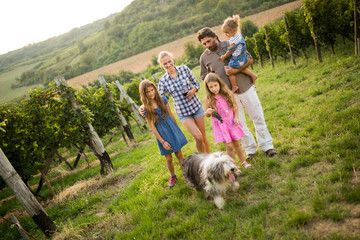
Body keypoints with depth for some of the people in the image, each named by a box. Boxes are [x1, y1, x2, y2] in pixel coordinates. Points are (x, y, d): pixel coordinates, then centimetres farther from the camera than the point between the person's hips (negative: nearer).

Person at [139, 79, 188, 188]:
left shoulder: (162, 99, -4)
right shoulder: (145, 108, -12)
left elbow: (171, 115, 6)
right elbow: (152, 127, -10)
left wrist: (177, 129, 12)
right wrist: (162, 142, -10)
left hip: (172, 128, 2)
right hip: (162, 133, -2)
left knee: (179, 154, 7)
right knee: (168, 159, 9)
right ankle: (173, 176, 33)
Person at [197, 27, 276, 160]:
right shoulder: (204, 57, 1)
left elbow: (249, 59, 1)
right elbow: (205, 78, 9)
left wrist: (237, 70, -16)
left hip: (246, 88, 0)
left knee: (258, 117, 5)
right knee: (239, 123, 6)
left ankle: (266, 146, 20)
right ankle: (250, 149, 22)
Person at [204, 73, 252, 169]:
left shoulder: (227, 93, -6)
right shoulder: (208, 98, -8)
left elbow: (235, 107, 7)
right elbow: (207, 115, 1)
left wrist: (236, 118, -6)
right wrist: (208, 112, -22)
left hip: (231, 121, 2)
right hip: (220, 124, -2)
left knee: (236, 144, 12)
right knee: (229, 146, -5)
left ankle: (243, 162, 31)